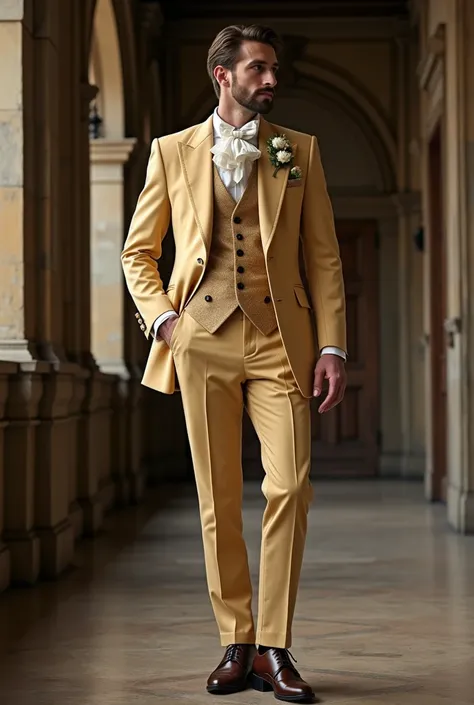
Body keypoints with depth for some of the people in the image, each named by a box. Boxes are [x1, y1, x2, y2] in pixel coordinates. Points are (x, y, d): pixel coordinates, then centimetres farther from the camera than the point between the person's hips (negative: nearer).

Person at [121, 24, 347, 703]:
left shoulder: (300, 151, 10)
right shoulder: (173, 152, 10)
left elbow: (324, 256, 7)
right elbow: (137, 251, 15)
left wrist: (332, 346, -1)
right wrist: (160, 317, -1)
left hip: (280, 339, 0)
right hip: (203, 339, 0)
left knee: (290, 486, -11)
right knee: (217, 499, 3)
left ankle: (275, 648, -2)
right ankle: (237, 645, 13)